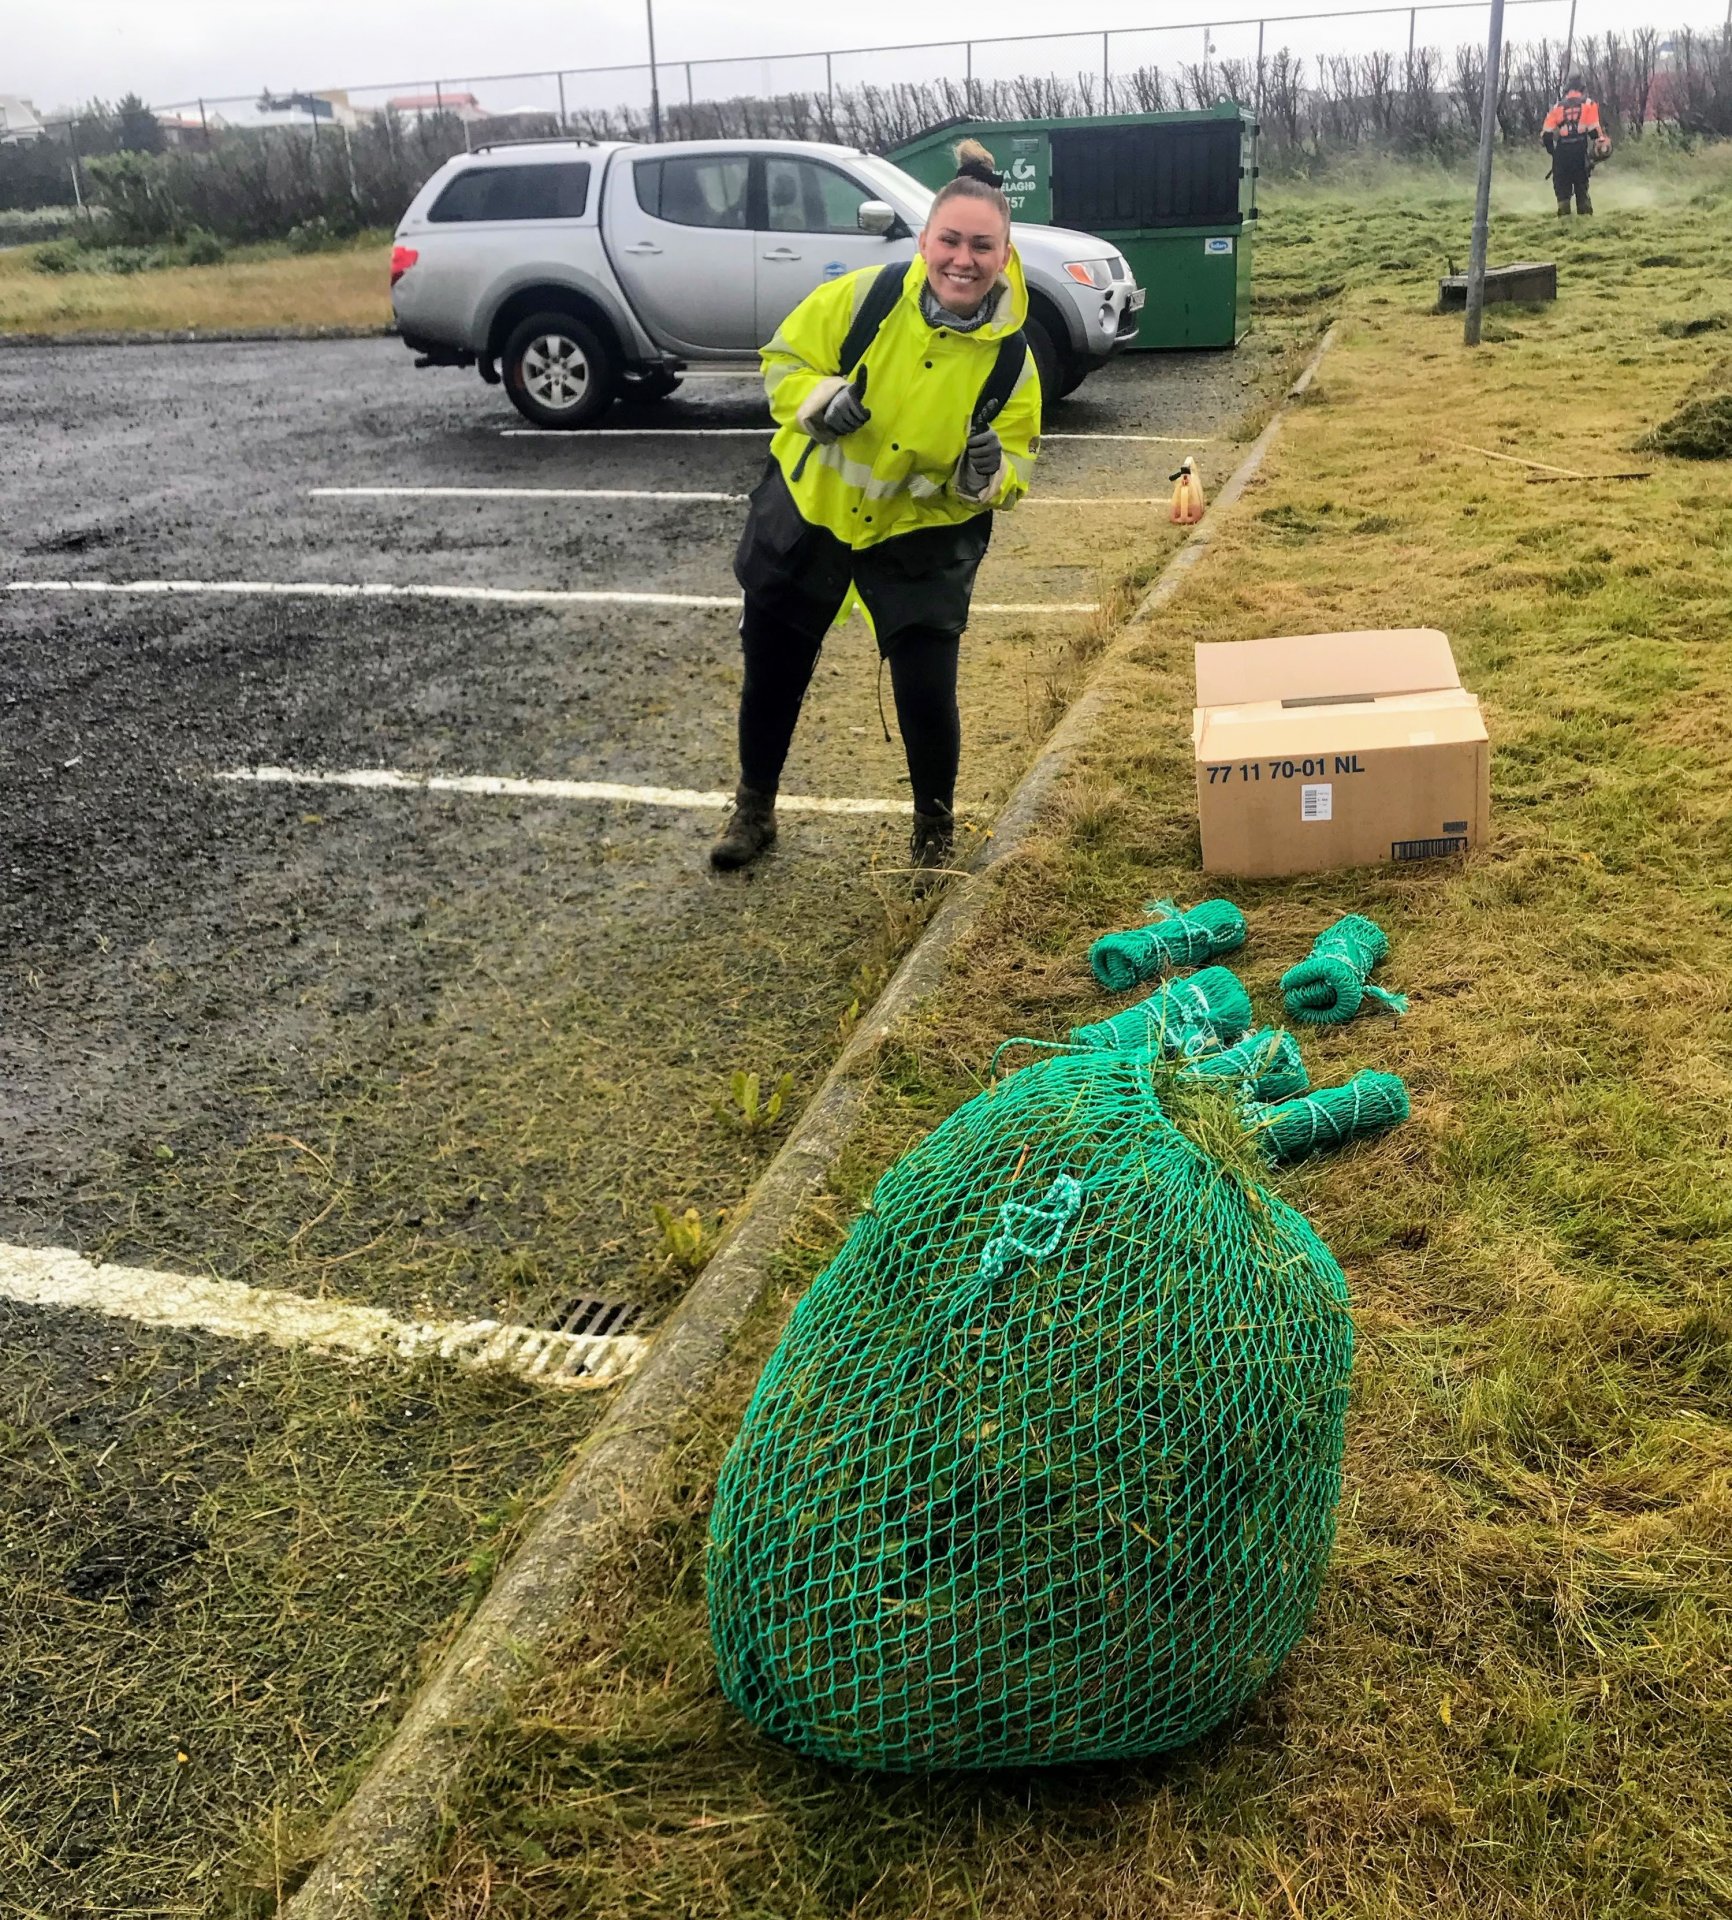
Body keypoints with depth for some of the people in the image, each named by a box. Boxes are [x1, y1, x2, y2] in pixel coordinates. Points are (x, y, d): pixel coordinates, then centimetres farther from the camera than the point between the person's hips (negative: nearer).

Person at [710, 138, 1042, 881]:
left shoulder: (1010, 358, -15)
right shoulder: (866, 296, -18)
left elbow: (1019, 460, -4)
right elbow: (784, 358, -5)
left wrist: (990, 476, -27)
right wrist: (818, 399, -26)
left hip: (922, 536, -1)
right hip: (805, 511, 1)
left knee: (927, 690, -7)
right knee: (772, 670, 11)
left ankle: (935, 833, 20)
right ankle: (753, 811, 35)